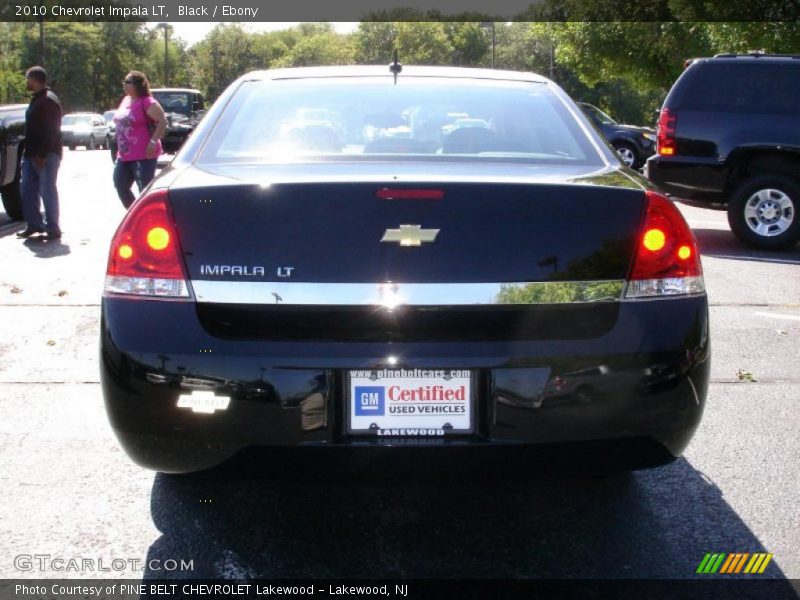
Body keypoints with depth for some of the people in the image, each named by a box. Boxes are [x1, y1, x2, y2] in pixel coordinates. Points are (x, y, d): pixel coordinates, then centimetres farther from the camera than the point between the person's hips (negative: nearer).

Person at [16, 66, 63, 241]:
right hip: (32, 154, 10)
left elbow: (50, 130, -20)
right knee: (28, 189, 11)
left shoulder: (49, 100, -13)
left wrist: (42, 155, -24)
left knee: (47, 191, -7)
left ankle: (53, 229, -1)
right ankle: (34, 225, 18)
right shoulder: (37, 99, 18)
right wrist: (29, 152, 17)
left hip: (47, 155, -10)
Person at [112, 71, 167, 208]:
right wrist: (120, 148, 20)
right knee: (120, 185, 12)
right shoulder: (125, 100, 13)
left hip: (143, 155, -10)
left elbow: (163, 121, -18)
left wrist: (153, 141, -24)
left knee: (145, 190, -7)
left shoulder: (147, 102, -13)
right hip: (124, 155, 10)